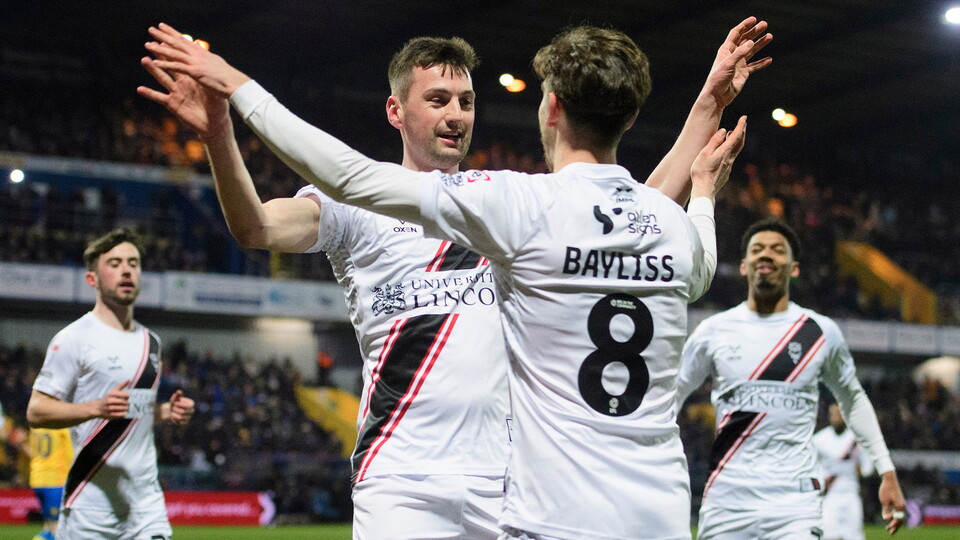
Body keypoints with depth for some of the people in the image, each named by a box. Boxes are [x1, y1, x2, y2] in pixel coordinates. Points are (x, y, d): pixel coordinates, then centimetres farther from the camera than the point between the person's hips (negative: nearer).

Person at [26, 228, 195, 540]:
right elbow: (36, 412, -10)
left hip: (147, 500, 5)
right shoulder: (74, 338, -6)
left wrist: (167, 411, 7)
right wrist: (97, 408, -24)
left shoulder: (151, 341, 16)